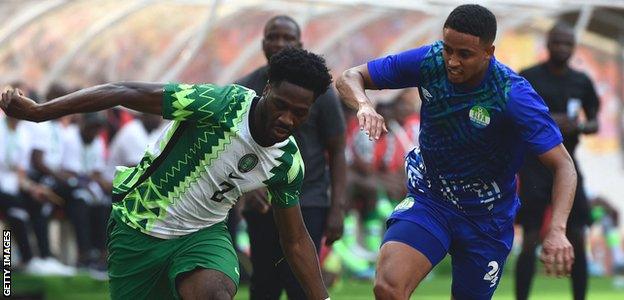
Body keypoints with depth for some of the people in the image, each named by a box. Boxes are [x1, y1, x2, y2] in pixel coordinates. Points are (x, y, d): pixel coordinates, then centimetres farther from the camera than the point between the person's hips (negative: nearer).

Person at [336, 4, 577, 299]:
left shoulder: (514, 96, -24)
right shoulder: (429, 61, -14)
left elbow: (563, 166, -25)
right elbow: (350, 77, -6)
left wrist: (557, 230, -42)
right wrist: (364, 106, -30)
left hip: (487, 217, -1)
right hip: (428, 198, 1)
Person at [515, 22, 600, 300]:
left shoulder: (581, 82, 8)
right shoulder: (528, 78, -3)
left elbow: (595, 123, 14)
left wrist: (582, 127, -10)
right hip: (534, 166, -4)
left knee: (577, 239, 0)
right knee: (530, 241, -7)